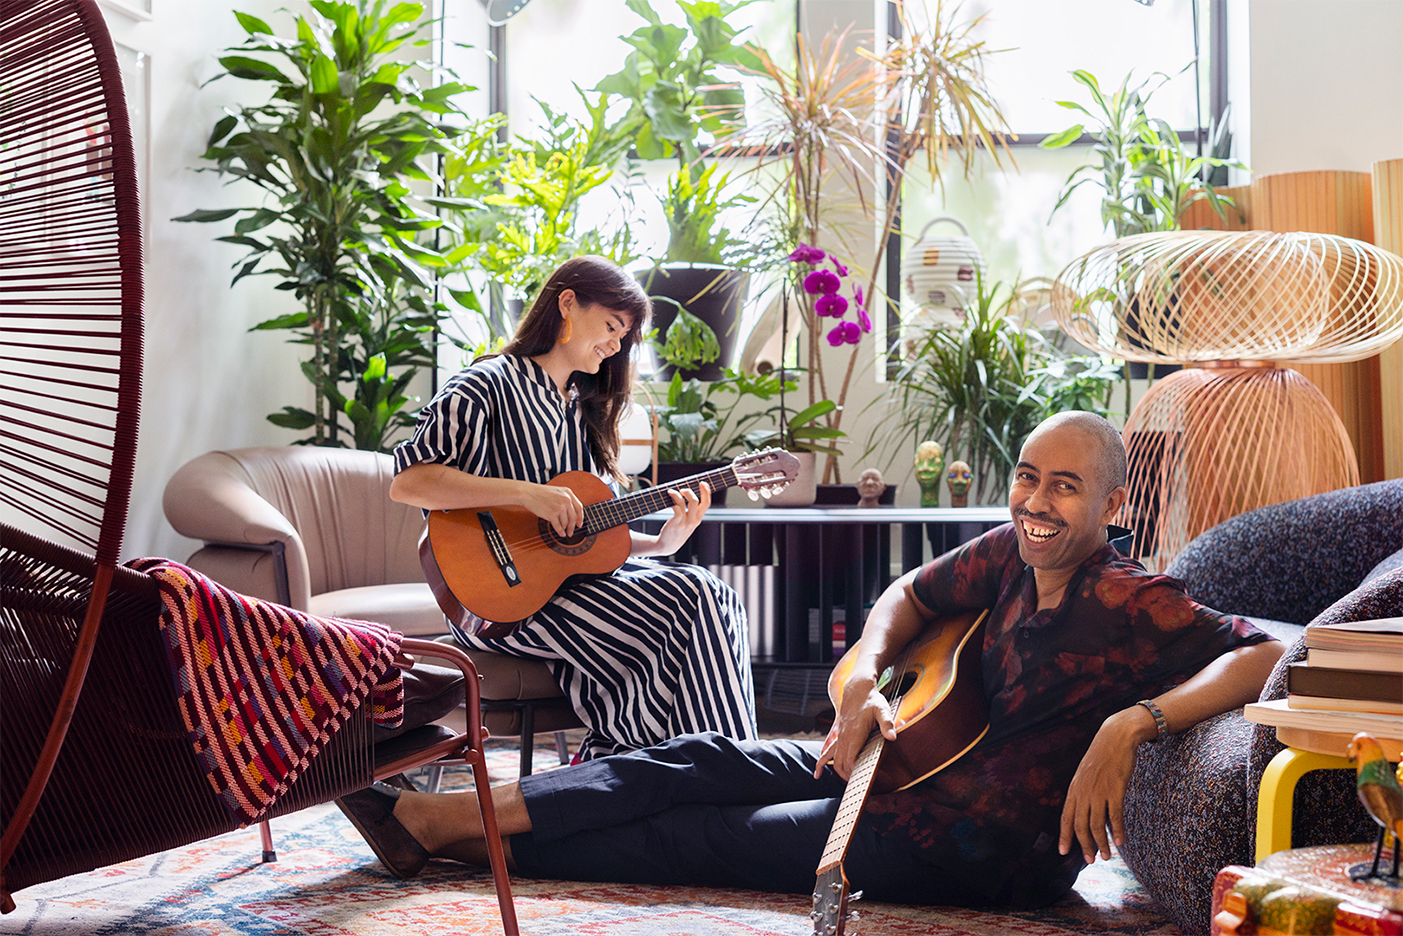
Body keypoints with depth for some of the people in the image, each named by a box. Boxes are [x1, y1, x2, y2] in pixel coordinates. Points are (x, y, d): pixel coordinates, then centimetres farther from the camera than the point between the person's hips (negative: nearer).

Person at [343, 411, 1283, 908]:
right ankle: (436, 815, 7)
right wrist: (865, 681, -6)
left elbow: (1263, 653, -34)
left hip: (986, 849, -7)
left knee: (717, 836, -2)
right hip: (935, 760, 7)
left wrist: (1134, 720, -44)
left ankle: (472, 844, 12)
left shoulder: (1132, 603, -24)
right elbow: (910, 595, 12)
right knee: (708, 761, 2)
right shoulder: (1010, 554, -2)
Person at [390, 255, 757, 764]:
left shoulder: (583, 408, 21)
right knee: (690, 597, -24)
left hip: (574, 573, 8)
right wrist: (529, 494, -23)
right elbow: (407, 482, -18)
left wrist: (662, 541, 0)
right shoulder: (490, 384, -4)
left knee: (719, 600, -18)